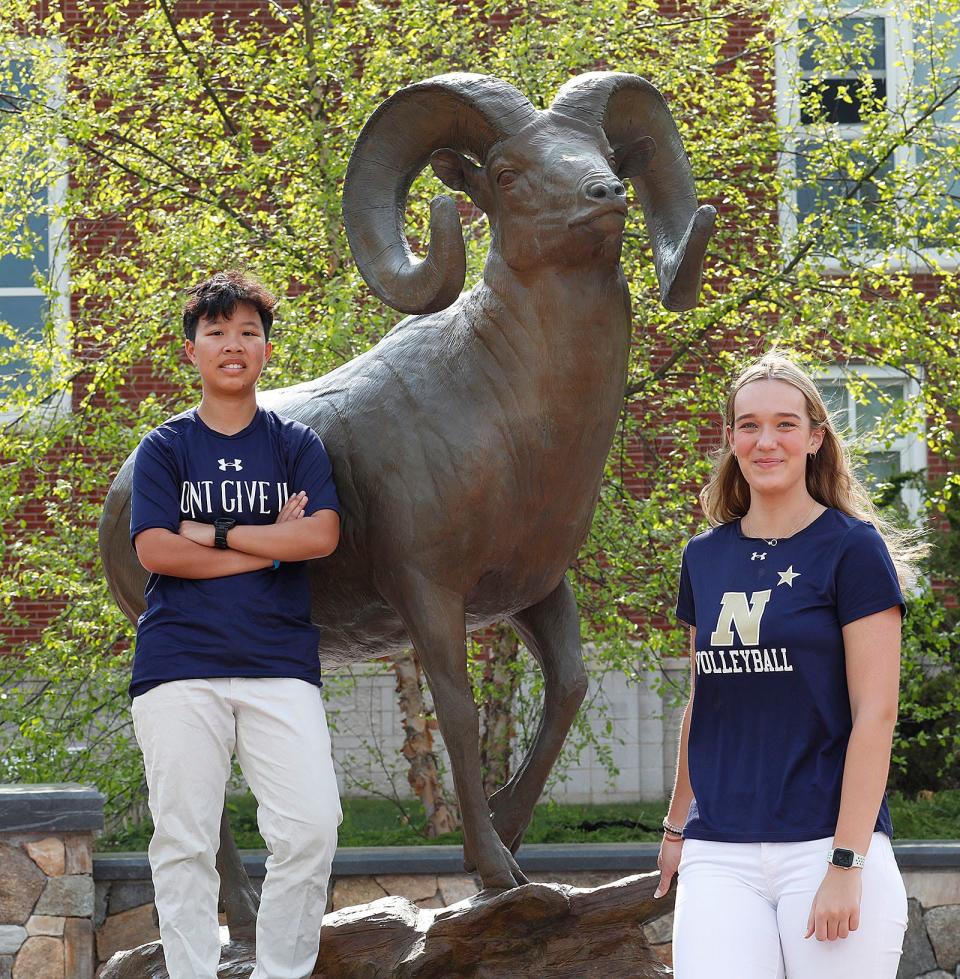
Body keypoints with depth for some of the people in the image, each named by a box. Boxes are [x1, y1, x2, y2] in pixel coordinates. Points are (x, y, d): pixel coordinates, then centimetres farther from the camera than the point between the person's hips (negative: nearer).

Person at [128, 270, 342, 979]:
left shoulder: (298, 446, 12)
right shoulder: (165, 448, 9)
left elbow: (321, 535, -5)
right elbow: (154, 550, -5)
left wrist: (214, 533, -5)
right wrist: (269, 546, -6)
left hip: (280, 661, 1)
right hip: (179, 663, -1)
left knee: (312, 827, -12)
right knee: (184, 841, -2)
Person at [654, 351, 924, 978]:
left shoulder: (852, 548, -3)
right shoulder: (705, 557, 12)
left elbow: (875, 714, -8)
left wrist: (846, 865, -14)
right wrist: (676, 826, 22)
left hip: (827, 845, -4)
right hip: (720, 855, 4)